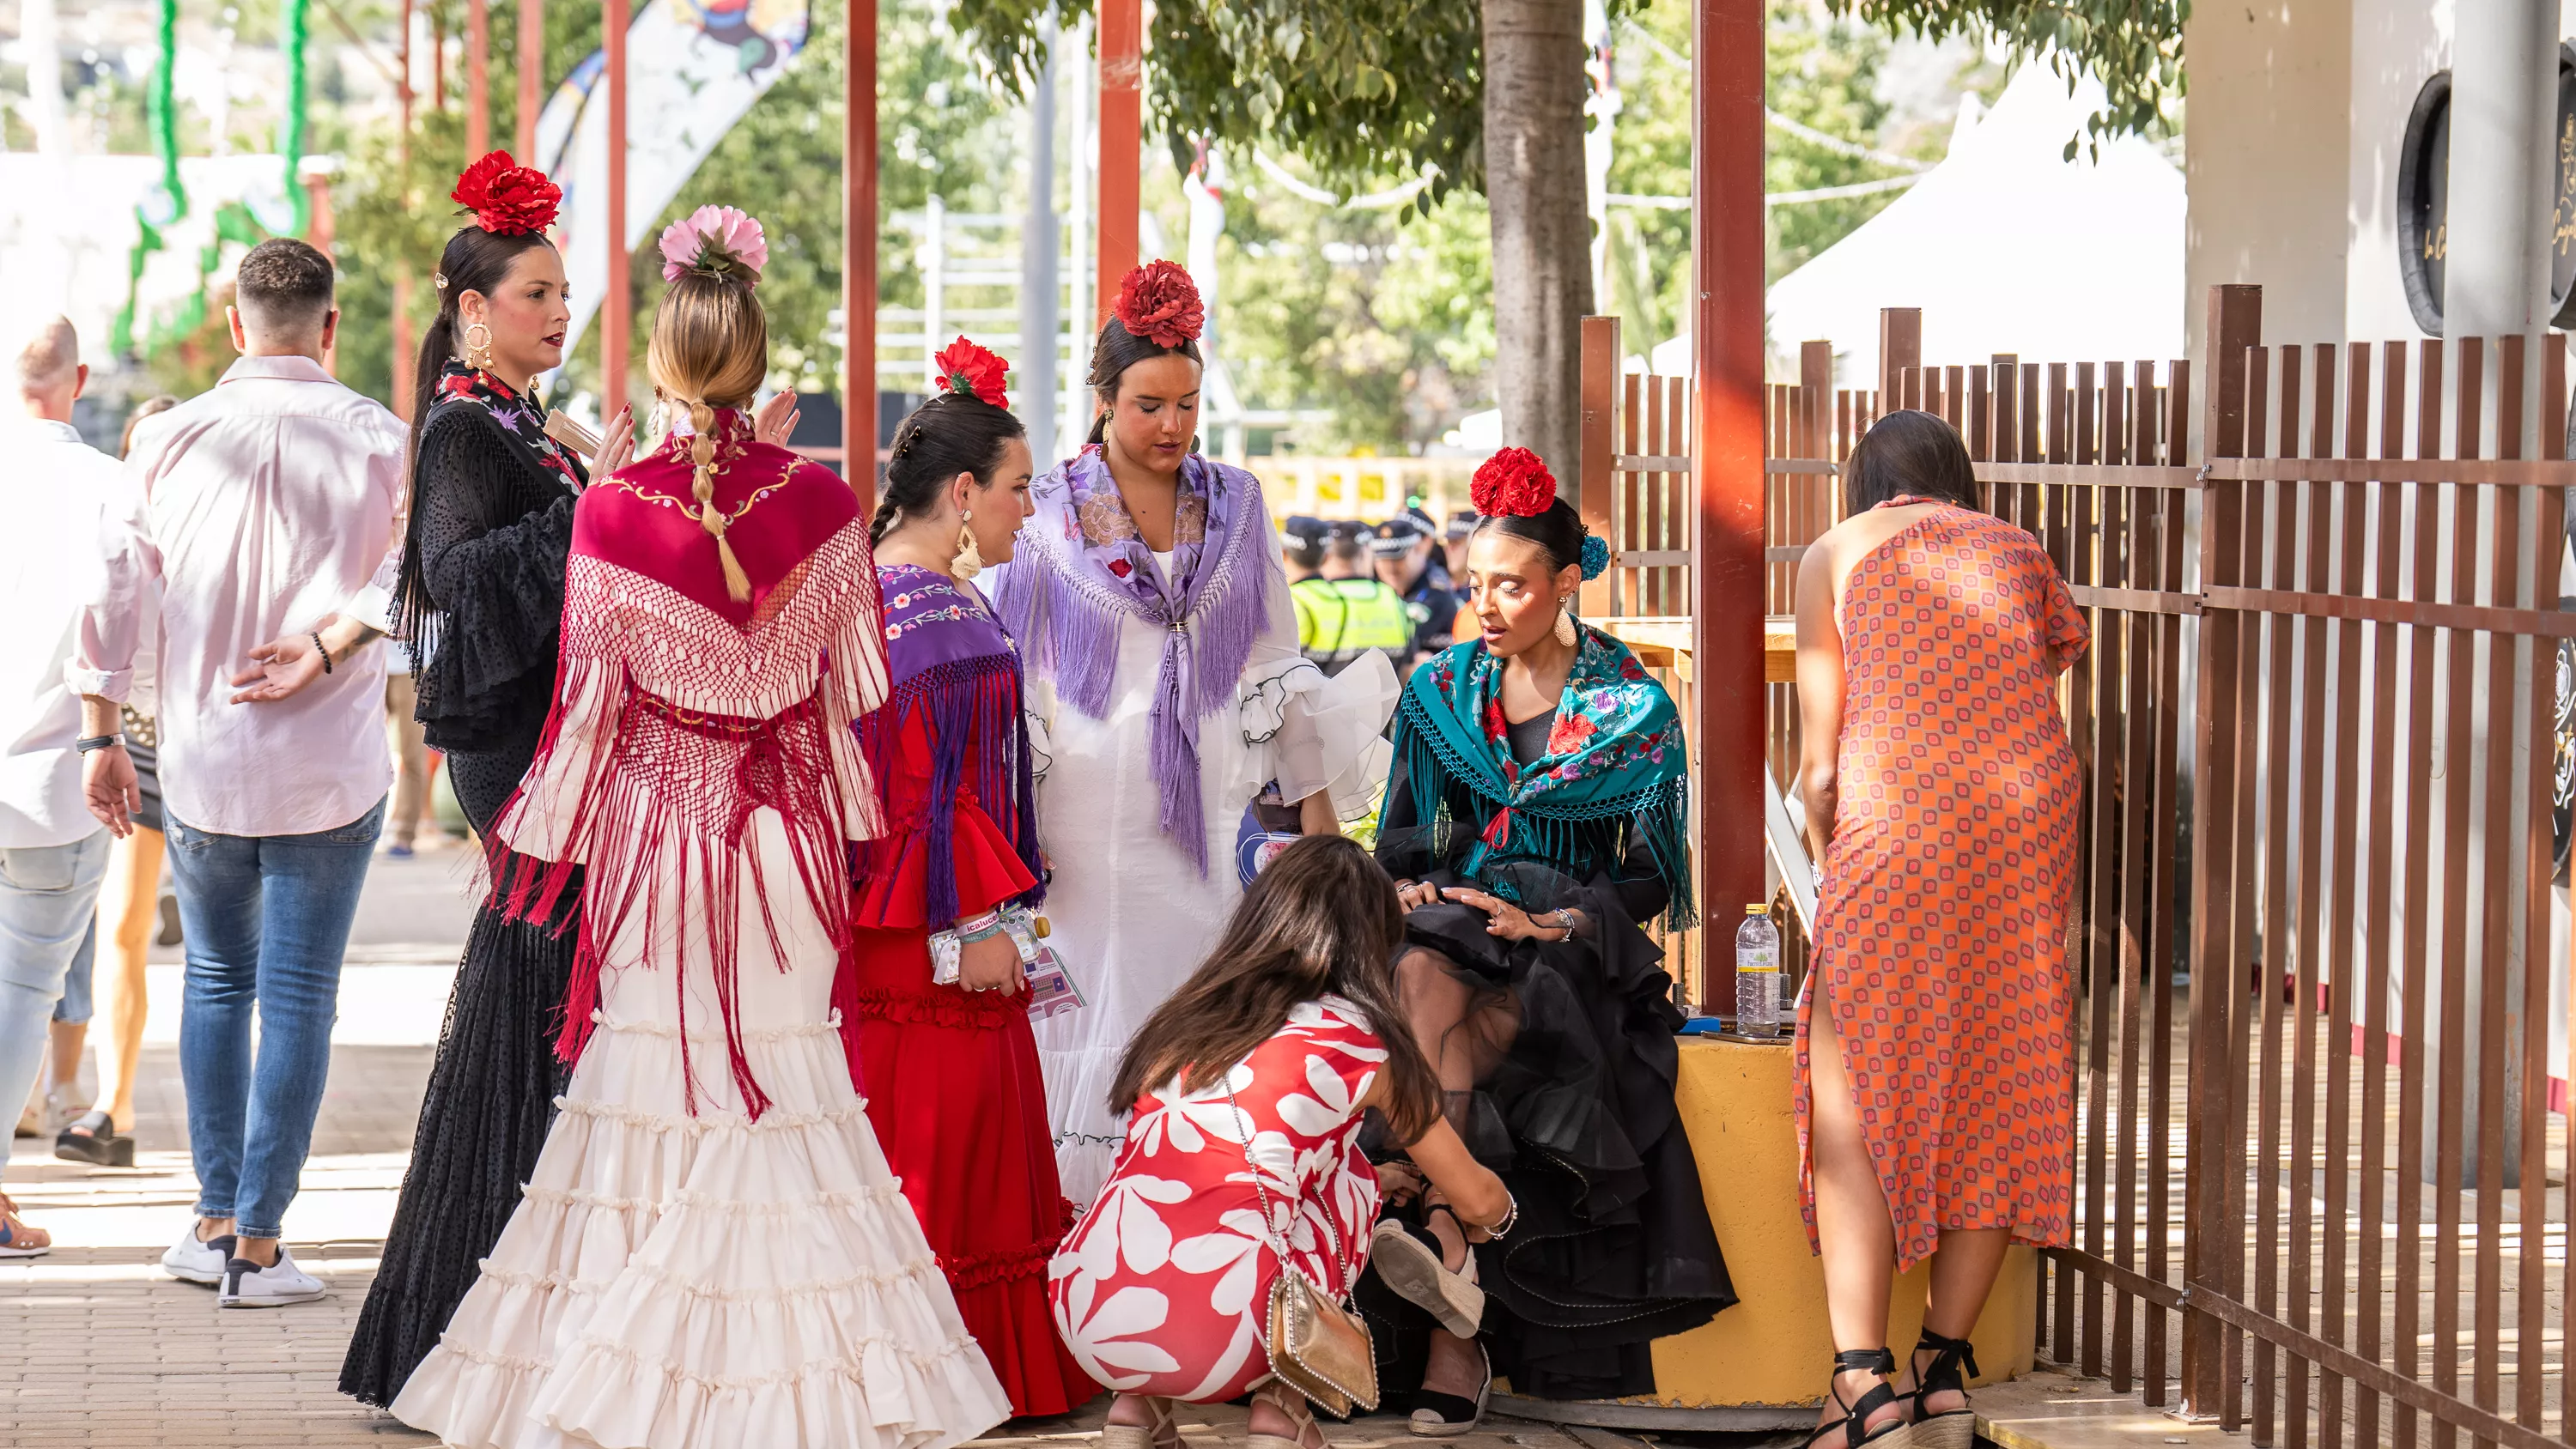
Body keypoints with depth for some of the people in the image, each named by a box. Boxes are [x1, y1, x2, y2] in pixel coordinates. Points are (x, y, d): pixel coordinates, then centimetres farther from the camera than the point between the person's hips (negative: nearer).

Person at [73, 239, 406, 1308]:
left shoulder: (173, 438, -2)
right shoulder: (375, 440, -6)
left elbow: (110, 589, -1)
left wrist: (102, 738, 6)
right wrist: (327, 645, -13)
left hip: (200, 765, 2)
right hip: (331, 768, -2)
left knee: (217, 980, 19)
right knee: (299, 996, 3)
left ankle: (214, 1222, 20)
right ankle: (256, 1247, 3)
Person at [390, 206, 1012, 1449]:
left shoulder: (613, 510, -10)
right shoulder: (820, 503, -5)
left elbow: (589, 699, -4)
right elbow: (854, 691, 2)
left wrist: (546, 838, 9)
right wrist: (854, 831, 15)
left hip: (657, 825, -1)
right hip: (788, 832, 1)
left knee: (655, 1078, 5)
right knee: (785, 1084, 7)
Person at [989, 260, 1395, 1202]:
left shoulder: (1235, 505, 10)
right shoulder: (1048, 514, 1)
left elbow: (1277, 663, 14)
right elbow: (1004, 676, 3)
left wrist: (1315, 803, 11)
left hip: (1215, 807, 3)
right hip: (1092, 815, -2)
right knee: (1099, 1010, -4)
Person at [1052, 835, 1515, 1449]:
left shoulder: (1184, 1017, 24)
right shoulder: (1359, 1040, 12)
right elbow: (1479, 1201, 24)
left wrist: (1383, 1182, 57)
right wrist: (1498, 1213, 50)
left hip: (1086, 1326, 4)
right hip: (1219, 1337, -4)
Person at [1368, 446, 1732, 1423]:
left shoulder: (1630, 708, 1)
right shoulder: (1444, 691, 12)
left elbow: (1652, 876, -1)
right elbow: (1402, 838, 16)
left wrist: (1552, 923, -17)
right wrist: (1410, 888, -8)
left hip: (1569, 944, -3)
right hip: (1455, 920, 3)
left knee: (1435, 1047, -34)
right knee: (1426, 983, -36)